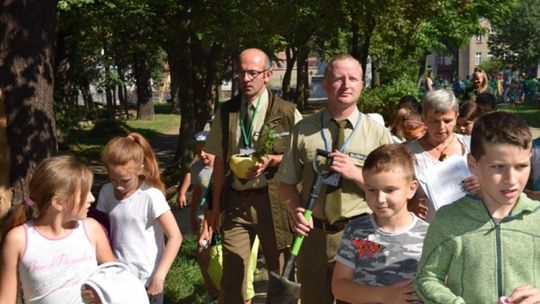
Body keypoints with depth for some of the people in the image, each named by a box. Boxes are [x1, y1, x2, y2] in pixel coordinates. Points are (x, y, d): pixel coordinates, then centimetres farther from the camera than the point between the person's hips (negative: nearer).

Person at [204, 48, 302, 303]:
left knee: (282, 273, 9)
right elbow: (220, 161, 10)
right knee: (231, 277, 4)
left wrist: (272, 160, -15)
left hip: (272, 201, -2)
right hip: (235, 202, 2)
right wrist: (215, 205, 9)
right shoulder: (225, 112, 5)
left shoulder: (287, 112, -4)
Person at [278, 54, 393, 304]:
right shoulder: (304, 130, 1)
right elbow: (287, 182, 7)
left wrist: (356, 173, -17)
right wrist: (296, 211, -12)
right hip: (313, 234, 1)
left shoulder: (377, 133, -1)